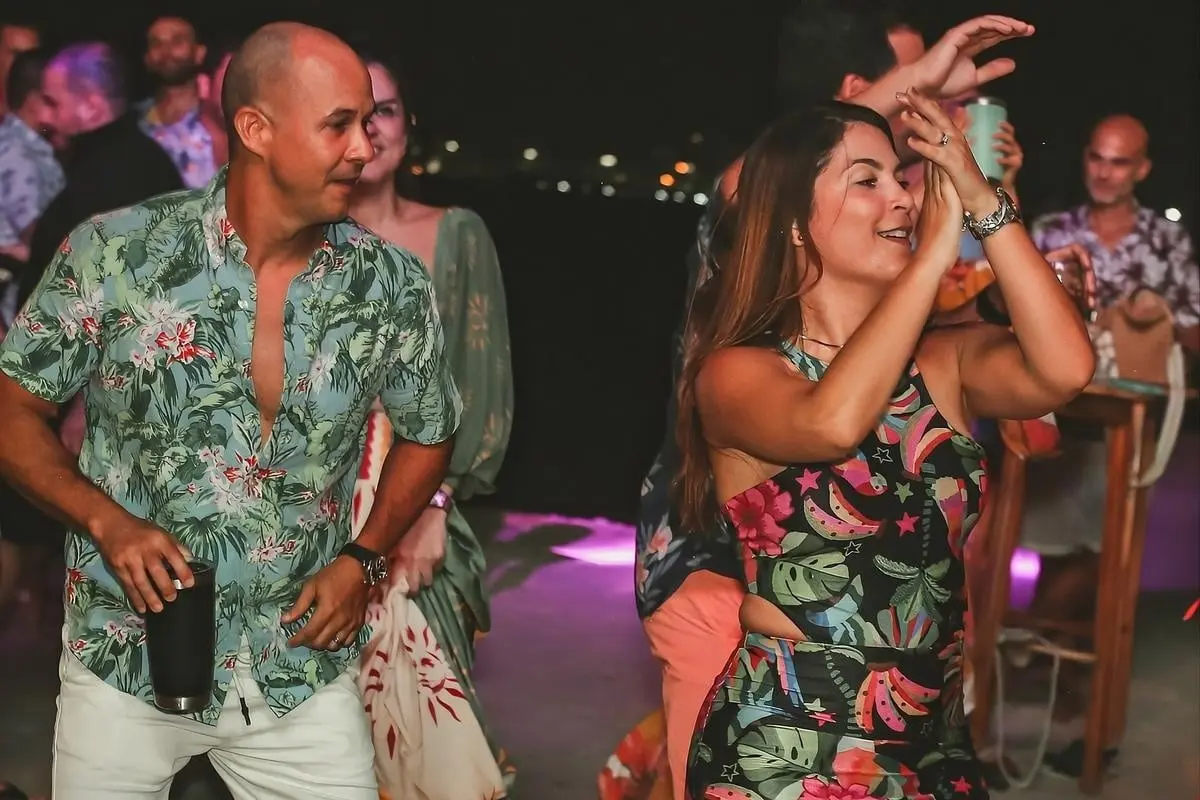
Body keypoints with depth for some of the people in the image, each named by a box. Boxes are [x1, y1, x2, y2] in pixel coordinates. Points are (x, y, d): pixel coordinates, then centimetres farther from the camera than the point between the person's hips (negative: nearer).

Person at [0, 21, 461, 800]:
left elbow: (428, 435, 10)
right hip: (128, 660, -1)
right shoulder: (115, 253, -12)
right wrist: (108, 522, -17)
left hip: (304, 670, 1)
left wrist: (364, 560, -4)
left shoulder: (393, 287, -7)